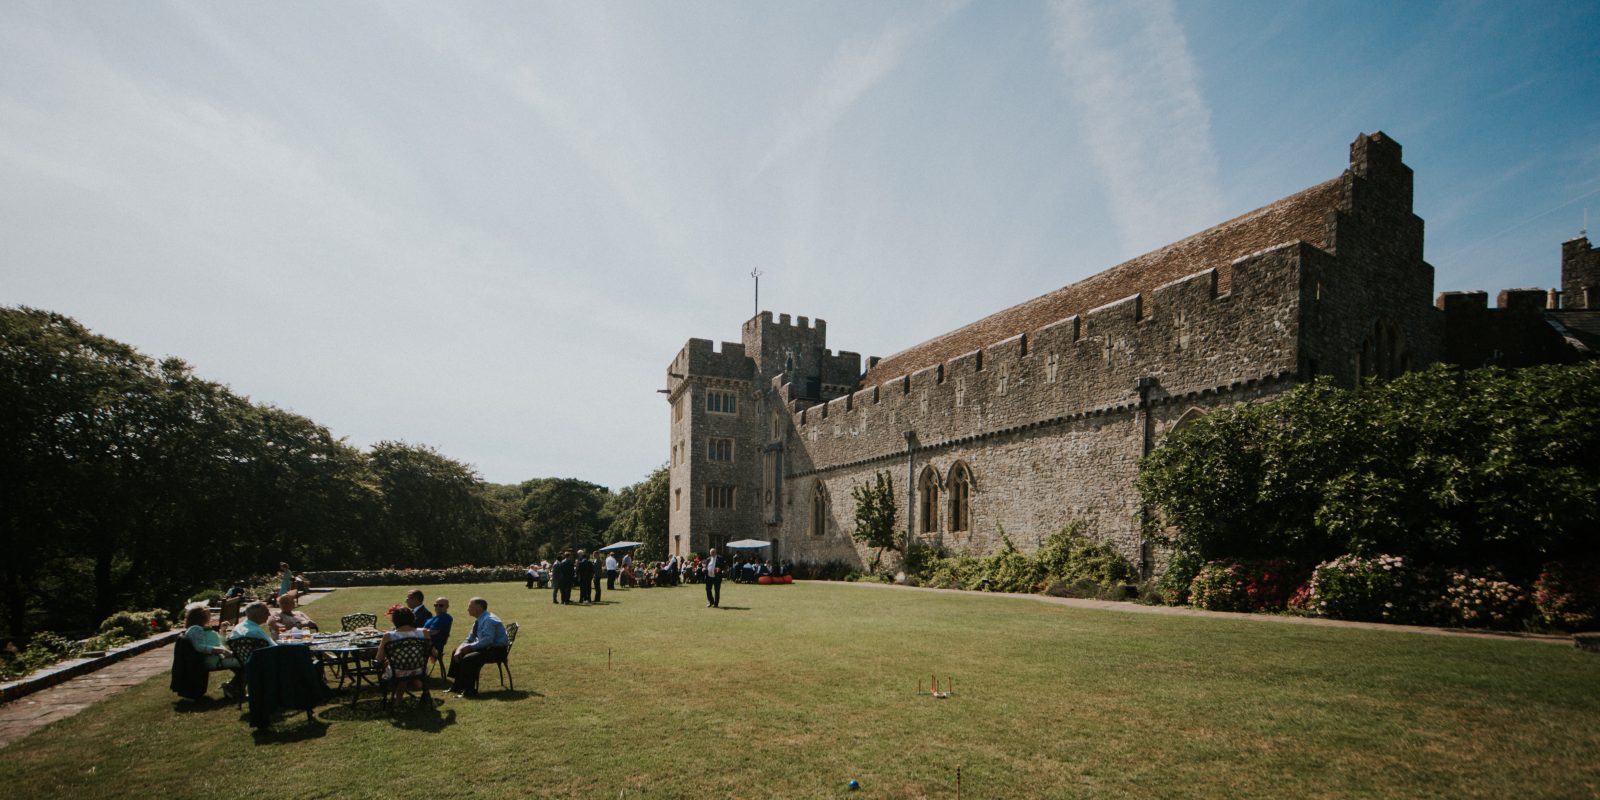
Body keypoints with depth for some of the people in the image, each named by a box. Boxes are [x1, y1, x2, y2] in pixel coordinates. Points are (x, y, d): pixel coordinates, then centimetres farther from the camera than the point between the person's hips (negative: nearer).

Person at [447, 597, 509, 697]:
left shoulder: (489, 620, -21)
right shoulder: (479, 620, 11)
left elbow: (488, 640, -32)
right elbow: (470, 639, 16)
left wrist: (470, 647, -26)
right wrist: (460, 648, -2)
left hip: (497, 650, -11)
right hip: (487, 648, 11)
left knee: (468, 659, -28)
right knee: (457, 654, 12)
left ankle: (470, 690, -16)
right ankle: (457, 686, 18)